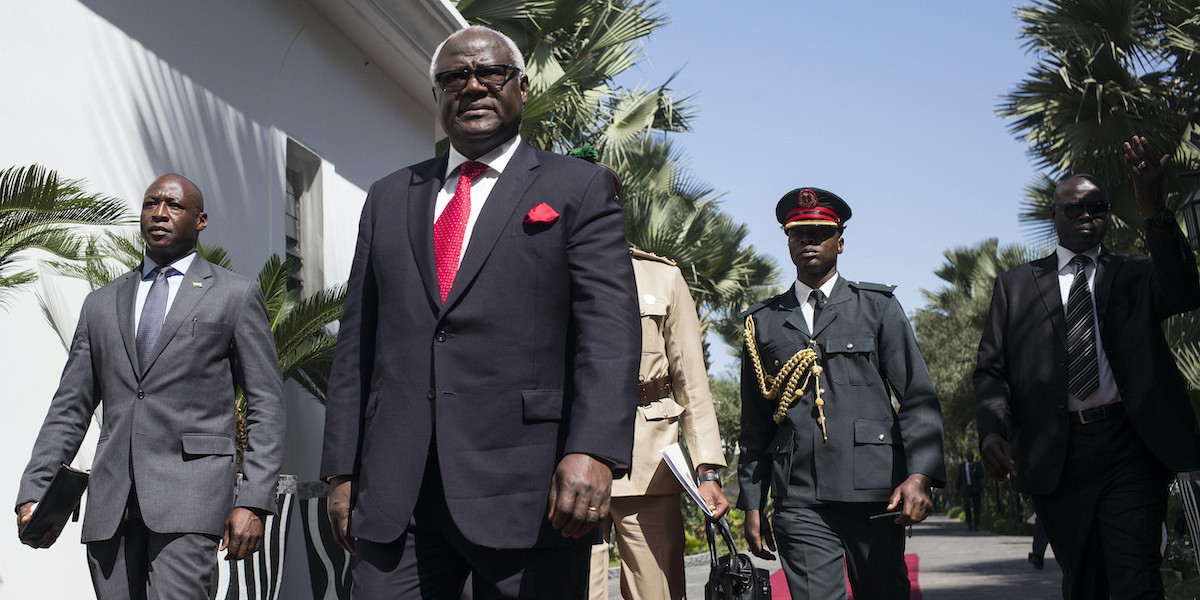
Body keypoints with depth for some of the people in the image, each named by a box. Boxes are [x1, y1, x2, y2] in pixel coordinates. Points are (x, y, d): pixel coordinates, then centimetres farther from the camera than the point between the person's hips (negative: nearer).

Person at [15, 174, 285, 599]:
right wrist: (34, 492, 3)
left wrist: (253, 502, -8)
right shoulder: (101, 304, 19)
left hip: (192, 489, -4)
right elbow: (70, 407, 17)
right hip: (110, 500, 4)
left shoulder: (236, 295, 8)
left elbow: (265, 404, 3)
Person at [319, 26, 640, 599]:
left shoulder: (579, 188, 6)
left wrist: (593, 450, -20)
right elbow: (357, 342, 16)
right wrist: (343, 470, 10)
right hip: (395, 494, 4)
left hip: (528, 489, -3)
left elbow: (609, 327, -6)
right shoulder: (390, 197, 18)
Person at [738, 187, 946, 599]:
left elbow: (917, 397, 4)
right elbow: (755, 425, 16)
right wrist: (752, 503, 11)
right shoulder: (763, 322, 15)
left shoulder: (878, 307, 12)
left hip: (874, 491, 0)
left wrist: (920, 474, -11)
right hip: (800, 501, 0)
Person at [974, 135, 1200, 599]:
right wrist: (992, 431, -12)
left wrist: (1155, 213, -24)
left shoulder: (1133, 275, 13)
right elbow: (991, 369, 7)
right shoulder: (1016, 285, 13)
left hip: (1129, 444, -1)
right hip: (1055, 456, 1)